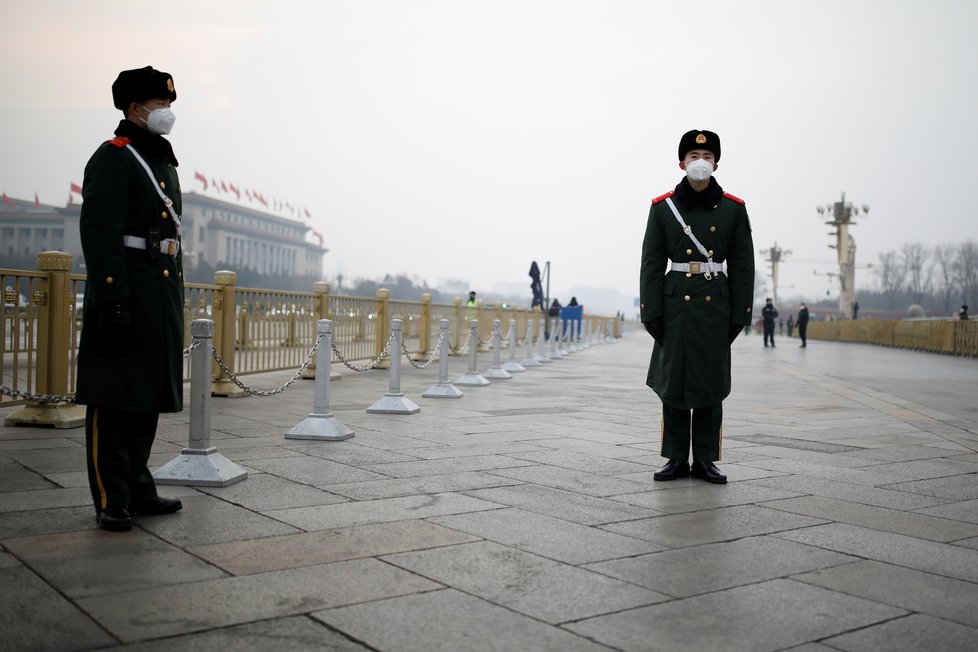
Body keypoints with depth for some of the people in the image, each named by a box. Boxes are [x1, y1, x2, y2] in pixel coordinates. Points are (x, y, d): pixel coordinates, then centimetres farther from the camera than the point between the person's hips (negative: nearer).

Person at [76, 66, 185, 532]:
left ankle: (138, 489, 21)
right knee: (115, 400, -3)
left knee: (148, 397, 12)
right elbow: (100, 235, -15)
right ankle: (111, 501, 2)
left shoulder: (165, 163, 19)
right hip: (125, 295, -8)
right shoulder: (112, 158, -6)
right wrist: (113, 302, -22)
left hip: (163, 295, 8)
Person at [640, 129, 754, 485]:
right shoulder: (663, 207, 2)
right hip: (676, 305, 0)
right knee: (673, 380, 3)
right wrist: (651, 314, -6)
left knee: (711, 383, 5)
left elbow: (742, 266, 4)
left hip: (715, 306, 1)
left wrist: (740, 314, -2)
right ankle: (677, 459, 14)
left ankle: (705, 460, 15)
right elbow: (652, 265, 0)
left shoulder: (733, 208, 4)